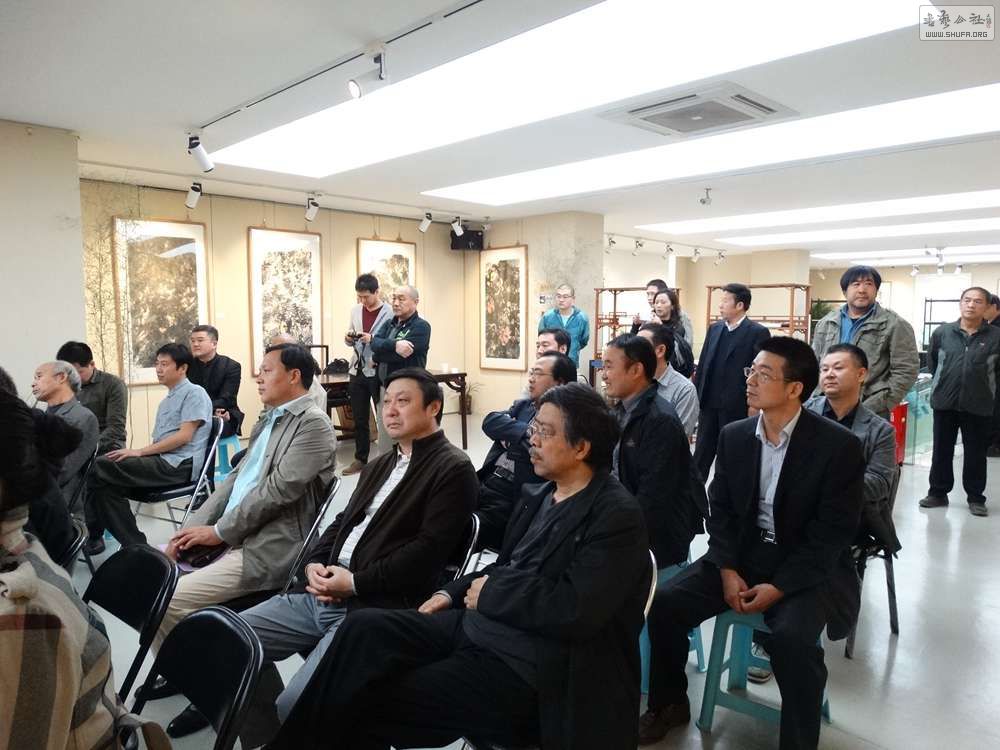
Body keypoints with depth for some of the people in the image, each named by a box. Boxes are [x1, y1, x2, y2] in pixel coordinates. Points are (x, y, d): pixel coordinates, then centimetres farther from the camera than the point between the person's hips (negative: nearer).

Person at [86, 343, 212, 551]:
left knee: (99, 467, -16)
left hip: (179, 464, -9)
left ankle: (93, 535, -2)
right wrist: (136, 454, 2)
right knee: (107, 484, -11)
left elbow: (184, 436, -14)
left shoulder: (194, 393, -4)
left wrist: (140, 452, -14)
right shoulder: (166, 401, 25)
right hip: (160, 461, 9)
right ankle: (135, 545, -5)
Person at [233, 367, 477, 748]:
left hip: (378, 608, -9)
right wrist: (315, 564, -1)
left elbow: (429, 550, -16)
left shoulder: (453, 468, -7)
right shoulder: (379, 465, 23)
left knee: (295, 704, -23)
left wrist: (355, 582, -16)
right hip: (323, 595, 9)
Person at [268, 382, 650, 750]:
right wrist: (453, 593, 3)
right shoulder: (539, 495, 11)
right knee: (365, 627, -7)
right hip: (475, 626, 8)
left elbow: (575, 611, -25)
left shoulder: (617, 516, -15)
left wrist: (490, 593, -13)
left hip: (527, 668, -8)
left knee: (376, 701, -13)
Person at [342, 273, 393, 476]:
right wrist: (349, 338, -4)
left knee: (384, 418, 4)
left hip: (378, 372, -6)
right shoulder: (355, 310, 10)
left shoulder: (389, 313, -9)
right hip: (357, 371, 6)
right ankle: (360, 459, 25)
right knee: (359, 419, 14)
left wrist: (373, 340, -23)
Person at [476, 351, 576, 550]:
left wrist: (512, 433, -9)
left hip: (511, 502, -7)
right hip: (484, 485, 7)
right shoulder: (522, 405, 18)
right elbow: (490, 422, 2)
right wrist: (524, 431, -10)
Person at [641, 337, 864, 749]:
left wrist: (778, 587, -20)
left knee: (792, 637, -32)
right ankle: (669, 705, 13)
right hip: (743, 553, 5)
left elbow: (833, 532, -15)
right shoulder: (733, 436, 0)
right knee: (666, 601, -11)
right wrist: (727, 570, -10)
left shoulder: (840, 445, -14)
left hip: (808, 568, -4)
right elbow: (720, 509, 5)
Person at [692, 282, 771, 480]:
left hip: (736, 406, -5)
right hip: (709, 403, 5)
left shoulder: (758, 333, -7)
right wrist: (696, 395, 8)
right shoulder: (714, 329, 10)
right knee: (701, 453, 10)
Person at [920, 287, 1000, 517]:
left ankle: (976, 498, 22)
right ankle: (938, 493, 22)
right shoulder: (942, 332, 0)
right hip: (944, 403, 2)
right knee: (941, 451, 11)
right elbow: (931, 362, 13)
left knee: (976, 454, 9)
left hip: (979, 406, -1)